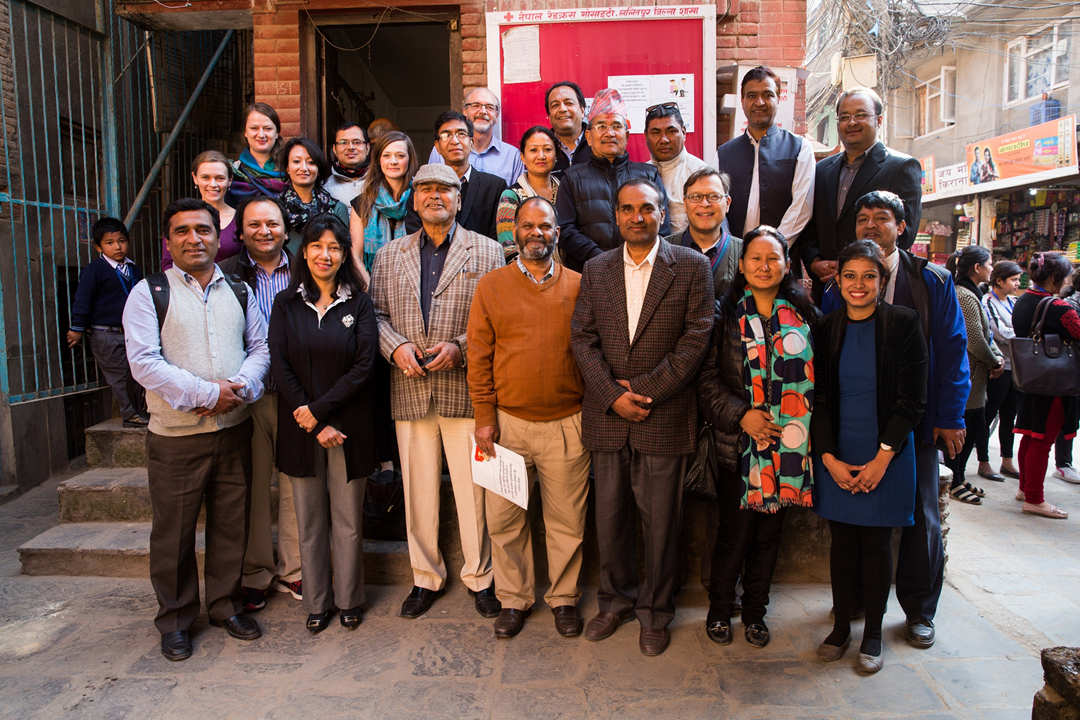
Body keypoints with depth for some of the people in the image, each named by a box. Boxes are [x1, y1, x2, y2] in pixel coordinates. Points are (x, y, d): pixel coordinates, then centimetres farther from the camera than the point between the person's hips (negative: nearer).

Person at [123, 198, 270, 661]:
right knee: (174, 532, 7)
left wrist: (239, 387, -12)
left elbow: (261, 346, 7)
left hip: (234, 430, 3)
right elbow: (143, 362, -12)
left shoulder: (239, 292, 11)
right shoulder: (149, 293, -2)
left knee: (230, 524, 12)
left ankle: (226, 606, 30)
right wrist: (206, 393, -17)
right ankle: (176, 620, 26)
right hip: (176, 436, -3)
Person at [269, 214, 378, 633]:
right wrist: (316, 426, -10)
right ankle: (317, 602, 25)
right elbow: (280, 367, -2)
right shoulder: (286, 304, 5)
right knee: (310, 522, 10)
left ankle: (348, 600, 24)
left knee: (348, 520, 6)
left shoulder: (358, 304, 1)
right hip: (300, 428, 1)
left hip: (349, 426, -1)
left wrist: (319, 409, -14)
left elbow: (364, 366, -7)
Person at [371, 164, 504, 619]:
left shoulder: (487, 252, 5)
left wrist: (460, 347, -14)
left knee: (473, 488, 3)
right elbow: (375, 312, 12)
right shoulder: (388, 256, 14)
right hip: (409, 392, 3)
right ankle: (426, 577, 26)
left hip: (466, 389, -2)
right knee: (418, 488, 10)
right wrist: (395, 346, -7)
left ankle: (479, 577, 22)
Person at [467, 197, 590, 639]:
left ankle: (564, 597, 30)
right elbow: (479, 357, 2)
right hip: (508, 422, 1)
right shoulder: (491, 287, 4)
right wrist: (484, 417, -2)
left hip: (567, 424, 0)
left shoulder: (578, 286, 4)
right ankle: (514, 598, 29)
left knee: (567, 519, 9)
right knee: (504, 518, 9)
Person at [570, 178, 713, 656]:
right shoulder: (596, 270, 9)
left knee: (661, 522, 8)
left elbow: (696, 340, -7)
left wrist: (644, 390, -12)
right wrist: (614, 396, -10)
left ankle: (655, 611, 28)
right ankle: (616, 601, 34)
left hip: (664, 417, -2)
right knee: (609, 518, 13)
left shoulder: (692, 267, 0)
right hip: (607, 417, 3)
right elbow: (583, 339, 2)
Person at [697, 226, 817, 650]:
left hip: (787, 445, 2)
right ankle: (719, 610, 26)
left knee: (769, 533, 12)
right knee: (734, 532, 4)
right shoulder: (725, 314, 0)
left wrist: (806, 431, -1)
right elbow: (707, 379, -4)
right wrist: (740, 414, -15)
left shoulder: (804, 316, 7)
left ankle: (755, 611, 30)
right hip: (737, 444, -2)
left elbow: (816, 377, 9)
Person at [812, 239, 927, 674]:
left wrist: (882, 456, -12)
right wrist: (830, 458, -7)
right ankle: (841, 627, 24)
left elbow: (911, 400, -5)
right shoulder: (825, 329, 4)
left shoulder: (903, 324, -3)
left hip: (886, 455, -2)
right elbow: (818, 400, 3)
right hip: (835, 456, 2)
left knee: (877, 544, 6)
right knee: (842, 541, 9)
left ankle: (873, 633, 22)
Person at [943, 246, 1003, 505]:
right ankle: (954, 482, 11)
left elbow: (986, 333, 17)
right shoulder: (965, 296, -18)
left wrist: (999, 358, 2)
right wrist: (994, 363, -6)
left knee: (976, 427, 16)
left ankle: (959, 477, 29)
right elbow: (975, 341, -21)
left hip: (975, 375, 11)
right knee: (960, 428, -1)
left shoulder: (972, 294, 15)